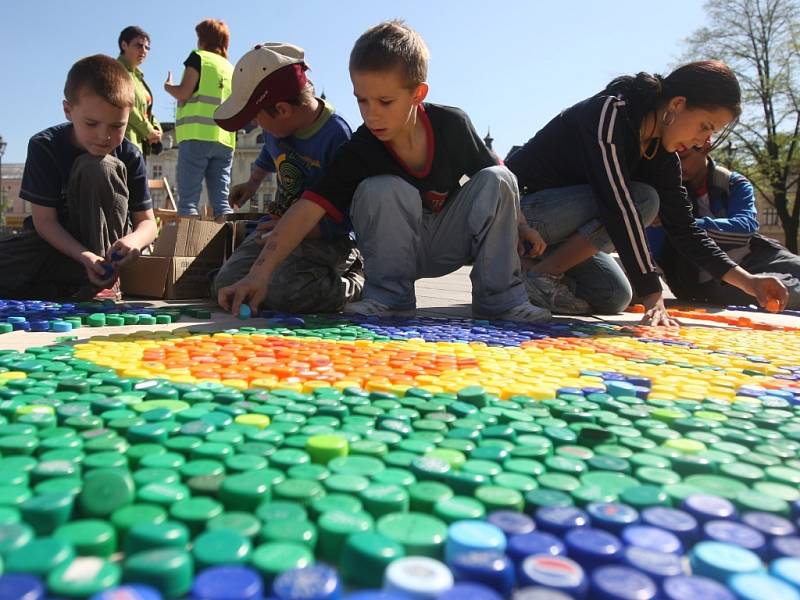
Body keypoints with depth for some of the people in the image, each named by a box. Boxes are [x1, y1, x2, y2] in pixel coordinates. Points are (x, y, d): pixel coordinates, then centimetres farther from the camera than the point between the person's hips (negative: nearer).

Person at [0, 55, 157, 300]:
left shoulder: (130, 157, -13)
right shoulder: (44, 146, -14)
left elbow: (147, 221, -9)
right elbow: (45, 221, -15)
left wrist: (135, 240, -35)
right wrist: (85, 257, -33)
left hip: (106, 249, 0)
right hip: (59, 243, 0)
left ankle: (103, 286, -26)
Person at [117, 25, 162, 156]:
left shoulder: (137, 74, 23)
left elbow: (146, 109, 22)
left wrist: (155, 129, 2)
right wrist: (148, 131, -11)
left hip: (140, 144, 9)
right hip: (126, 141, -9)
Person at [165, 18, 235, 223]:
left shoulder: (199, 57, 6)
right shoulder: (231, 68, 23)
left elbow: (184, 93, -3)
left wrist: (168, 87, 15)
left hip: (197, 135, -5)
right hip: (225, 139, 5)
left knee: (188, 199, -7)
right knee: (221, 201, 1)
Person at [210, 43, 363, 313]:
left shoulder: (336, 135, -22)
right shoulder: (276, 126, 3)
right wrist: (253, 182, 29)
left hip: (325, 237, -7)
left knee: (280, 292, -33)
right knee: (225, 287, -8)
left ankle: (355, 282, -5)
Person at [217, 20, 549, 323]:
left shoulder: (452, 124, -17)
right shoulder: (358, 152, -22)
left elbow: (498, 183, -1)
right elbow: (308, 209, -32)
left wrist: (520, 226, 1)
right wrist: (259, 273, -41)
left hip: (449, 241, 2)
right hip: (396, 250, -2)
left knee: (497, 179, -21)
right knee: (380, 189, -31)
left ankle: (499, 295, -12)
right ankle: (389, 295, -16)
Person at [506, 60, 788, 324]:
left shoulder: (662, 155, 3)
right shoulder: (611, 112, -22)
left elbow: (683, 227, 6)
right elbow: (620, 208, -31)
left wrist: (745, 280, -3)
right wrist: (652, 296, -32)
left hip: (556, 224, 8)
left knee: (613, 298, 2)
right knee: (643, 199, -21)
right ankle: (537, 274, -15)